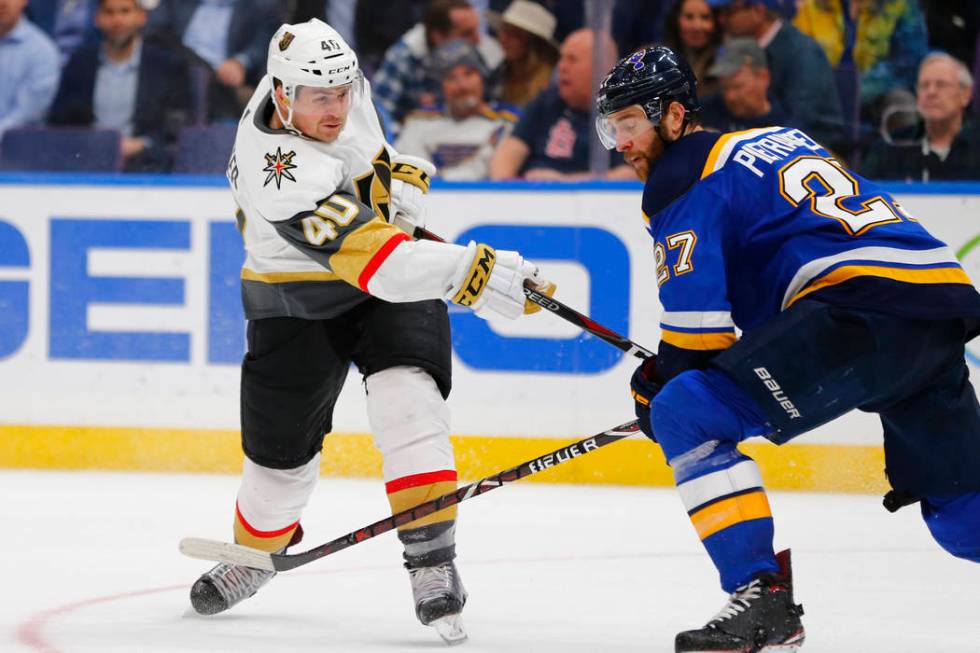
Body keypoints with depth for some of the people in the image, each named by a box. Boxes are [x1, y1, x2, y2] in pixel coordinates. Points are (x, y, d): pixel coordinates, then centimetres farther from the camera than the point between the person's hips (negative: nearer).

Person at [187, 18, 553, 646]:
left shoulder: (333, 79, -14)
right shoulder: (284, 172, -36)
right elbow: (370, 256, -44)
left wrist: (399, 173, -8)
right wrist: (474, 271, -51)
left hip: (392, 283, 4)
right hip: (297, 300, -4)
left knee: (408, 404, -20)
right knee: (282, 452, 8)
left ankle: (433, 566, -22)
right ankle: (254, 553, 40)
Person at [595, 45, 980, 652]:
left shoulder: (684, 179, 3)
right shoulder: (782, 141, 30)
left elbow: (699, 316, -6)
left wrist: (659, 384, 12)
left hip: (864, 314, -9)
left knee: (687, 414, -9)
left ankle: (764, 599, -15)